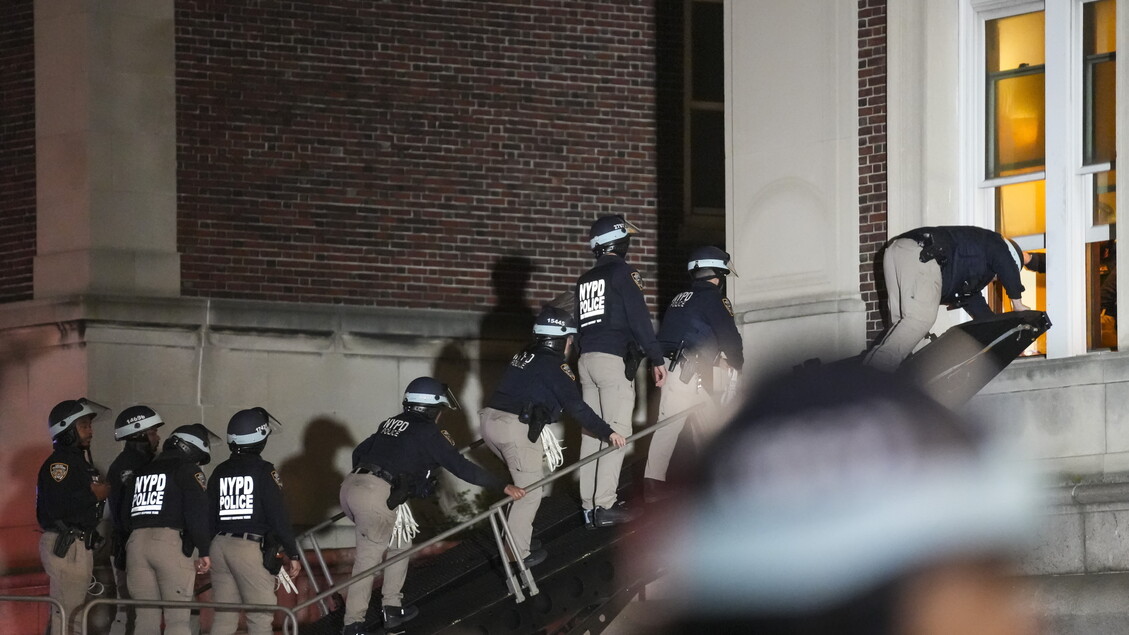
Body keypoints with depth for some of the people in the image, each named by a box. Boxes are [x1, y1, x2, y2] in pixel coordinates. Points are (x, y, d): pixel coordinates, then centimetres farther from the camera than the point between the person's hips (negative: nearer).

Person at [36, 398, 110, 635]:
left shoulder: (80, 461, 20)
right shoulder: (59, 463, -12)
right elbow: (56, 506, -24)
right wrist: (95, 495, -16)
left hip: (80, 545, 11)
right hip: (65, 547, -11)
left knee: (76, 614, 13)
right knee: (67, 614, -12)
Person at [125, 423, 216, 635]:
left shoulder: (140, 472, 24)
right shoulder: (188, 471, 4)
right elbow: (197, 512, -8)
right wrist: (203, 550, -4)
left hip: (136, 540, 6)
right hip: (171, 541, -6)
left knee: (146, 617, 8)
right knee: (177, 618, -5)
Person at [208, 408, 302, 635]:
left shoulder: (220, 472, 10)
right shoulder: (263, 471, -6)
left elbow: (209, 515, 13)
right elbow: (279, 516, -9)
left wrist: (206, 553, 20)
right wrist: (293, 554, -3)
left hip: (219, 545, 6)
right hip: (251, 547, -6)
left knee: (224, 617, 8)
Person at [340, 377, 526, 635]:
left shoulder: (391, 424, 21)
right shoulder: (427, 432, 0)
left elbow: (359, 452, 30)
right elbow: (460, 467, -4)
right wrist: (502, 487, -2)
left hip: (351, 486, 7)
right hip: (376, 497, -7)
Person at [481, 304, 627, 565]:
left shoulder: (522, 358, 23)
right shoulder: (554, 366, -1)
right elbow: (576, 407, -7)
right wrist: (607, 433, -6)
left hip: (490, 419, 8)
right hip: (517, 428, -8)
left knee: (533, 474, 25)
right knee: (530, 492, 0)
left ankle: (514, 536, 25)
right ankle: (518, 554, -1)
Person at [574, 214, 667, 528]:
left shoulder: (585, 280, 18)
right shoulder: (622, 273, -5)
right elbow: (640, 319, -12)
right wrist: (656, 358, -9)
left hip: (586, 359, 8)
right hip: (614, 359, -8)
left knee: (592, 433, 9)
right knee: (617, 432, -7)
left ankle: (589, 505, 9)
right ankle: (605, 507, -13)